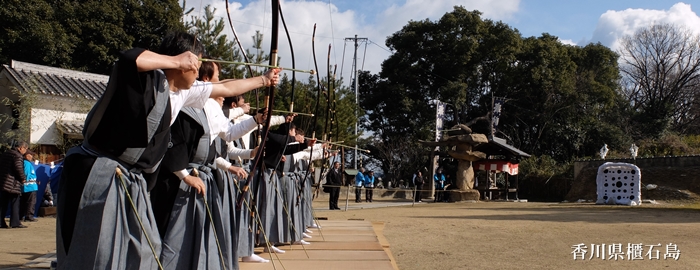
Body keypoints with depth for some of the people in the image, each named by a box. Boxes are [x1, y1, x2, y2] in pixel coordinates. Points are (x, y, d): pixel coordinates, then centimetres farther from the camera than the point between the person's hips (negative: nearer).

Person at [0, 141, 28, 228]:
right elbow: (18, 168, -23)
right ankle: (15, 222, 0)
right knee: (15, 204, 0)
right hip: (13, 184, -8)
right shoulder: (18, 156, -12)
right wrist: (23, 178, -8)